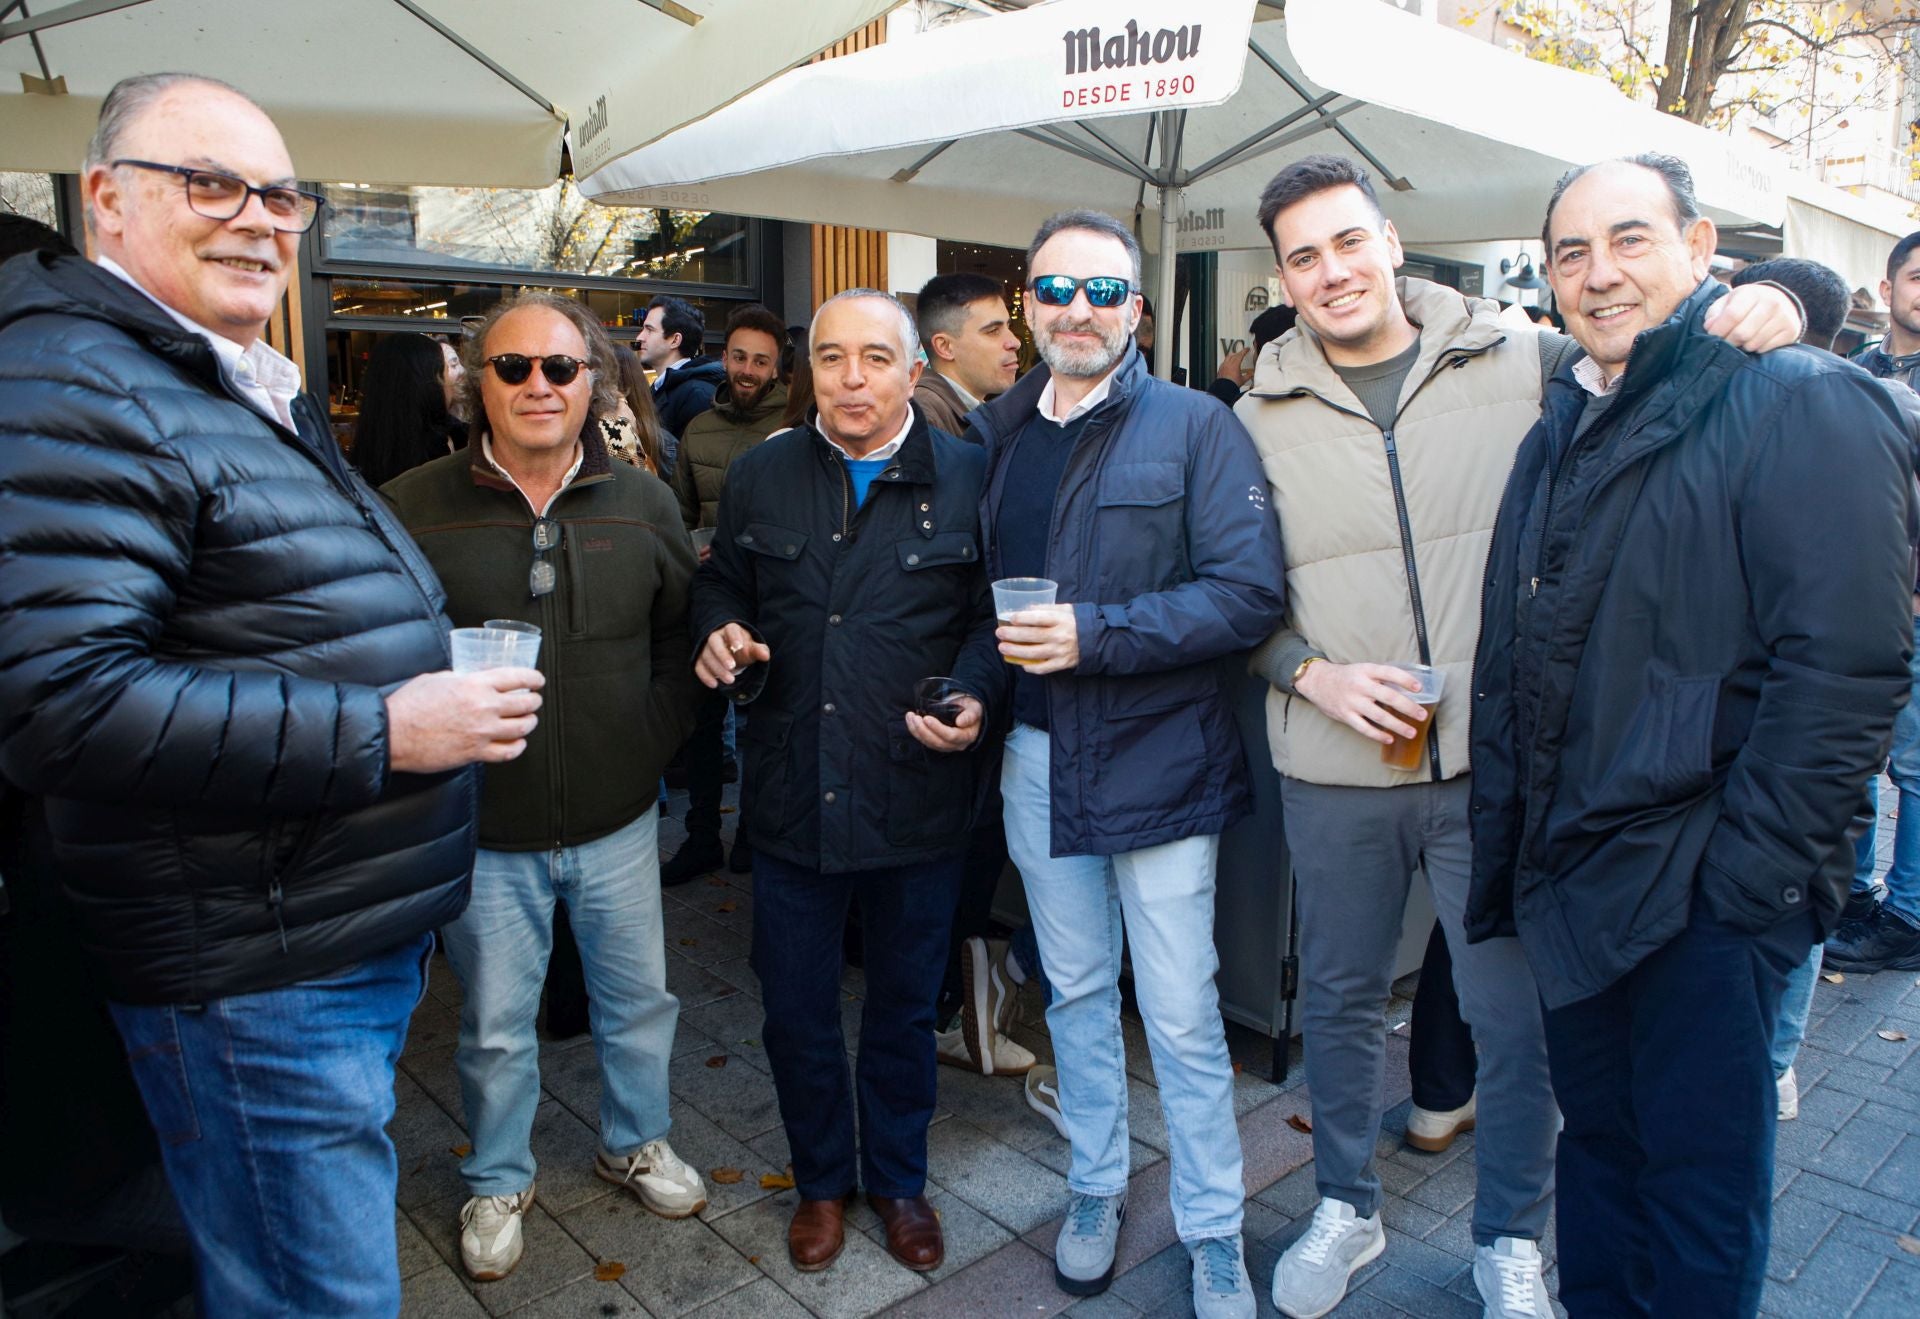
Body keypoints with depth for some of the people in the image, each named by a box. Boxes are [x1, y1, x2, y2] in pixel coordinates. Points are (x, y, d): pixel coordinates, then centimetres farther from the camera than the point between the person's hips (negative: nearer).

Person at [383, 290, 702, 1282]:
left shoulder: (642, 504, 1)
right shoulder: (414, 508, -7)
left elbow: (684, 634, 9)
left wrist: (655, 735, 0)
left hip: (618, 821, 2)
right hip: (484, 829, -2)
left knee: (638, 1001, 18)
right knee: (496, 1027, 14)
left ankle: (634, 1143, 44)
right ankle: (498, 1182, 39)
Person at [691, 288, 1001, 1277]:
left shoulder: (965, 477, -2)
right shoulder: (760, 477, 4)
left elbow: (992, 614, 2)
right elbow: (719, 588, 15)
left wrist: (973, 695, -16)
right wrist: (719, 634, -7)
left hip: (918, 797, -1)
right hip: (792, 796, 2)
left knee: (904, 1007, 17)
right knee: (796, 1010, 14)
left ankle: (897, 1178, 41)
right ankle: (821, 1182, 39)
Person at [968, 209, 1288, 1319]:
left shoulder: (1196, 427, -7)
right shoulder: (997, 432, 8)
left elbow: (1250, 593, -16)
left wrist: (1096, 634, -22)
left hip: (1158, 758, -4)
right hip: (1037, 757, 5)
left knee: (1183, 1019, 5)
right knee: (1077, 990, 18)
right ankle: (1097, 1187, 38)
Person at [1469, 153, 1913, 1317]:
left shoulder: (1801, 403, -10)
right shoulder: (1562, 433, 14)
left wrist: (1745, 869, -18)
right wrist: (1506, 849, 12)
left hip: (1707, 891, -6)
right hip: (1573, 878, 7)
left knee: (1700, 1169, 8)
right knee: (1597, 1138, 20)